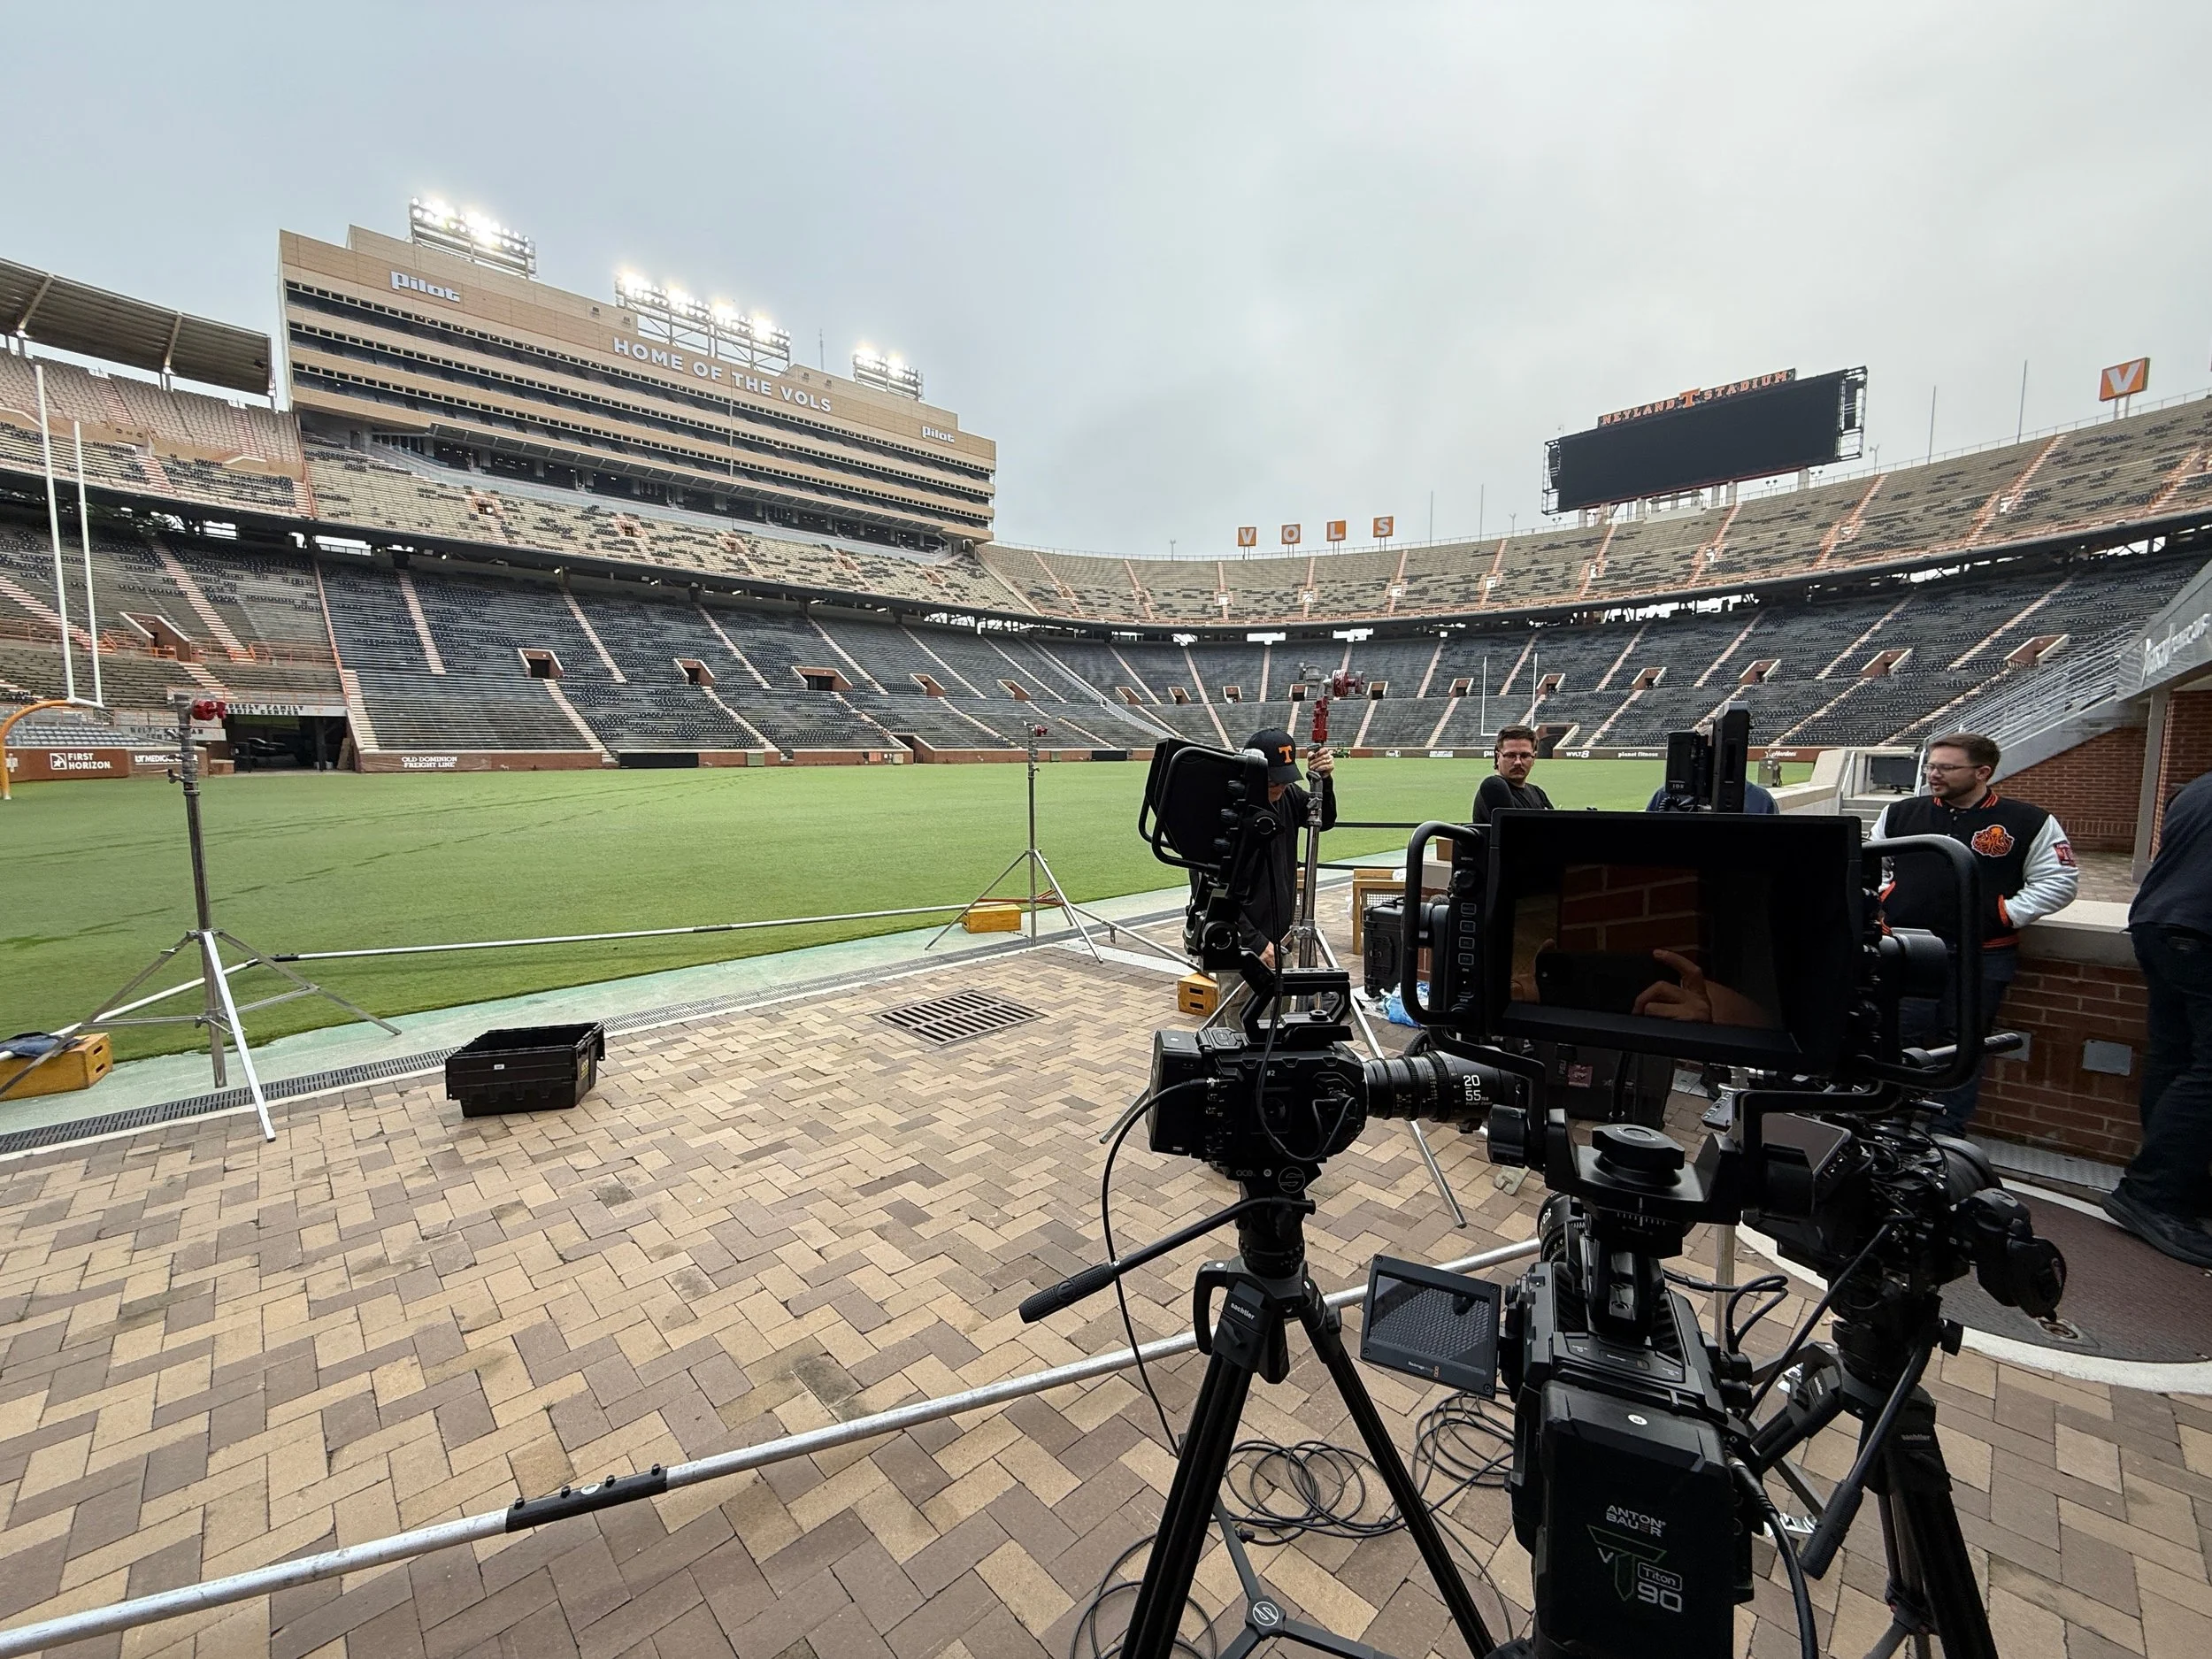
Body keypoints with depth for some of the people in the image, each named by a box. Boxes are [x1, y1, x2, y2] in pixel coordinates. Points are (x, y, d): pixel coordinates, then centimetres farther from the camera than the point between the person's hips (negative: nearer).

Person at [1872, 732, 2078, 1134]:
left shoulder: (2028, 822, 1)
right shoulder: (1901, 814, 7)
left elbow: (2059, 880, 4)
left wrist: (2008, 915, -7)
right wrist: (1880, 901, 3)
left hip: (1981, 958, -1)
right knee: (1898, 1042, 1)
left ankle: (1946, 1136, 19)